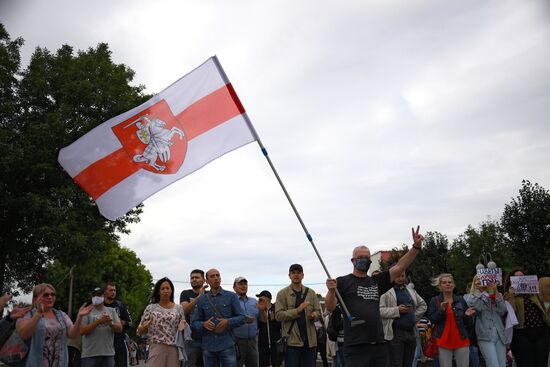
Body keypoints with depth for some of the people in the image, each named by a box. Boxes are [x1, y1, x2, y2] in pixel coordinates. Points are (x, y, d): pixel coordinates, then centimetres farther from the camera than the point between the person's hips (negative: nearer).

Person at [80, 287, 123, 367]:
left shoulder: (112, 311, 12)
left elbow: (120, 328, 4)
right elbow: (82, 331, -9)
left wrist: (111, 323, -17)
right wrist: (98, 321, -19)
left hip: (109, 354, 3)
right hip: (90, 355, -3)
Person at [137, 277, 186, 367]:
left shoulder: (178, 308, 9)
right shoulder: (150, 308, 5)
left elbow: (184, 327, 14)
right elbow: (139, 331, 7)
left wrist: (182, 326, -9)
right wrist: (145, 326, -15)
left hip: (174, 349, 2)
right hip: (156, 348, -2)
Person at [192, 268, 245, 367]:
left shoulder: (231, 296, 4)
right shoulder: (201, 300, 9)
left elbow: (242, 317, 2)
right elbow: (195, 322, 9)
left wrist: (228, 322, -15)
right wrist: (204, 324, -13)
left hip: (227, 345, -2)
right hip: (208, 346, 2)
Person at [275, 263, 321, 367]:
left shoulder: (311, 293, 12)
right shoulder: (282, 294, 0)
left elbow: (318, 311, 12)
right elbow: (278, 315, -9)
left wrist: (313, 315, -13)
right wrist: (297, 310, -20)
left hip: (310, 340, 4)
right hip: (292, 340, -3)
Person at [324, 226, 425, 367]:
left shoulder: (376, 282, 17)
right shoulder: (343, 282, 3)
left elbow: (399, 266, 10)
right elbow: (330, 308, -5)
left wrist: (416, 246, -1)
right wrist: (331, 291, -26)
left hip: (379, 345, 5)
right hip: (355, 347, -5)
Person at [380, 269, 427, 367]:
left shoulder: (411, 291, 18)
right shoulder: (387, 292, -4)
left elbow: (423, 305, 27)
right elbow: (380, 310, -14)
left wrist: (414, 316, 13)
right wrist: (397, 310, -20)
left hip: (411, 332, 7)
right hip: (395, 333, -6)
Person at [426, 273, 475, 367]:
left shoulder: (461, 300, 8)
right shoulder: (434, 301, 2)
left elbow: (467, 322, 12)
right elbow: (432, 320, -7)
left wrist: (467, 316, -10)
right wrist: (441, 310, -21)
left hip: (461, 340, 2)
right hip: (444, 341, -2)